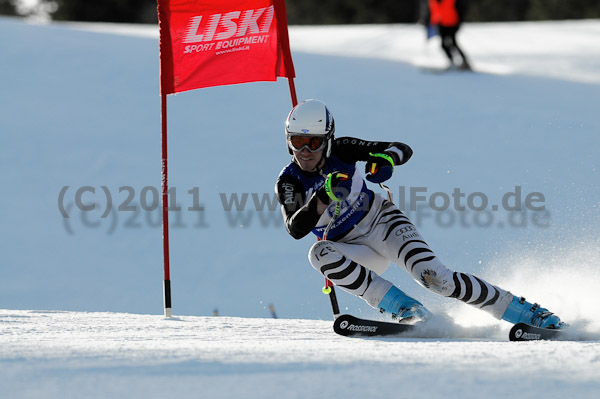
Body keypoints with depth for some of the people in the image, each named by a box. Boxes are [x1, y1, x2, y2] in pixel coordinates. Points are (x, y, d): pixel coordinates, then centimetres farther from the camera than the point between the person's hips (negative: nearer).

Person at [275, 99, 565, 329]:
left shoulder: (341, 150, -12)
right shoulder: (288, 183, -12)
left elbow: (404, 150, -12)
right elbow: (295, 229, -27)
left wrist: (388, 159, -35)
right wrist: (323, 197, -42)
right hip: (353, 250, 2)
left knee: (433, 276, -24)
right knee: (319, 254, -32)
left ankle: (527, 313, -17)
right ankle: (407, 310, -30)